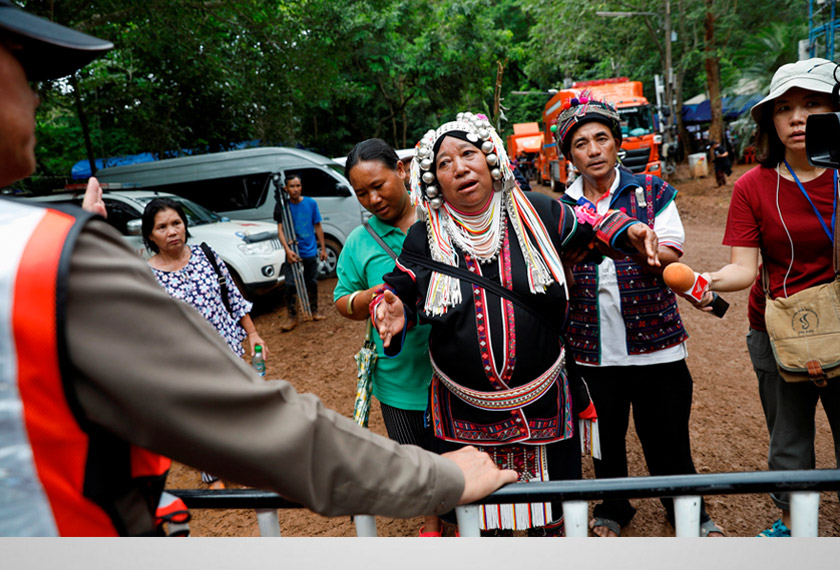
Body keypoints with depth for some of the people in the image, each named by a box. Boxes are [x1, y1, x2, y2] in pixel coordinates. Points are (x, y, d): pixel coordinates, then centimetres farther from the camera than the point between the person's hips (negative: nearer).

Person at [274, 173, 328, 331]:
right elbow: (280, 229, -10)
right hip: (293, 252, -1)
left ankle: (314, 311, 29)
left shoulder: (311, 203, -2)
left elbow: (318, 226, 5)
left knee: (312, 282, 12)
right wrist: (288, 250, -23)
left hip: (310, 251, 2)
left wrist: (323, 248, 3)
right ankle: (291, 317, 5)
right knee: (290, 284, -5)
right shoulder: (283, 205, -6)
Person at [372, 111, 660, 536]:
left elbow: (588, 225, 14)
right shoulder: (425, 237, -4)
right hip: (465, 413, 0)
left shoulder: (534, 213, -3)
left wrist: (629, 232, -2)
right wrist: (394, 315, -17)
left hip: (543, 403, 1)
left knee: (552, 514, 18)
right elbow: (398, 291, 4)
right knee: (477, 516, 14)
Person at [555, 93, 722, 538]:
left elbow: (670, 257, -5)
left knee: (666, 438, 9)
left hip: (654, 339, -1)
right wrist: (573, 253, -18)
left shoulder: (652, 191, 3)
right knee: (605, 438, 15)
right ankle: (611, 510, 39)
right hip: (591, 347, 1)